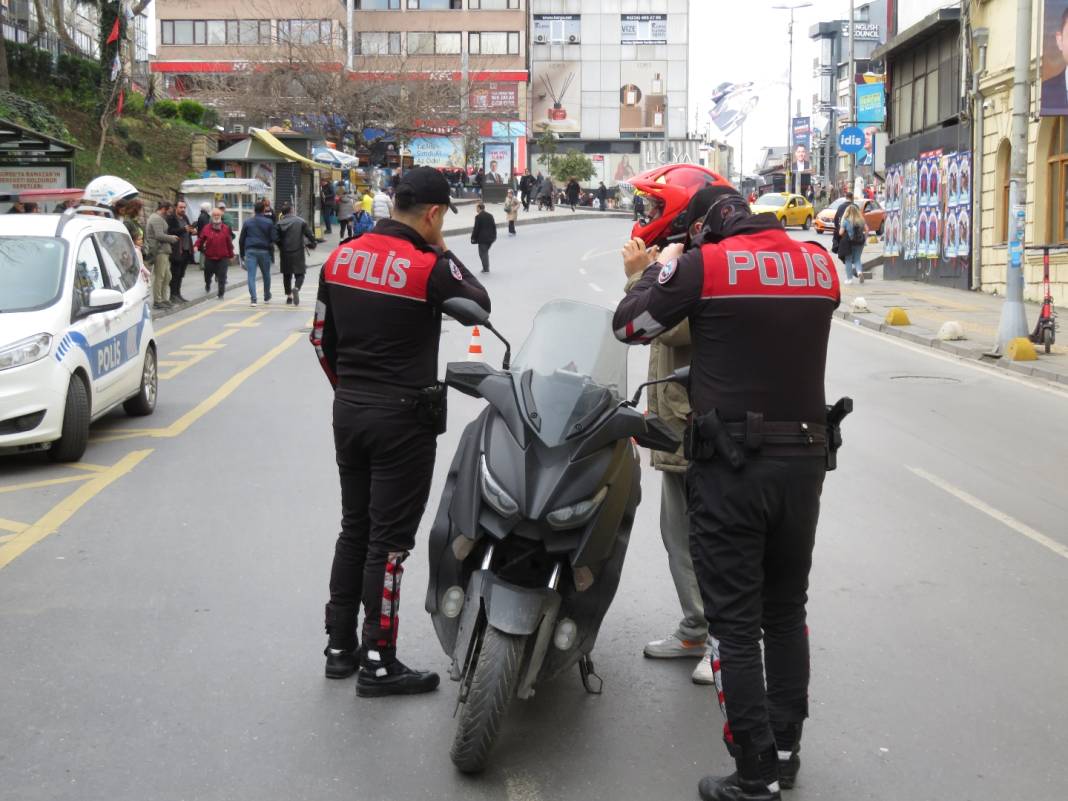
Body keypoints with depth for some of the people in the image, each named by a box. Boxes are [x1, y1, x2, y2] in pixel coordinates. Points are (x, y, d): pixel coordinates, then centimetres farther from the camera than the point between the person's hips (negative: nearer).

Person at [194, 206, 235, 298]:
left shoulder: (226, 228, 2)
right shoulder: (206, 228, 2)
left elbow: (229, 243, 6)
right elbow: (200, 239, -1)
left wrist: (231, 255, 8)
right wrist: (196, 246, -21)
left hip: (223, 257, -1)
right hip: (209, 257, 1)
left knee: (222, 277, -6)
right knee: (208, 274, 13)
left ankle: (221, 294, 1)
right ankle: (207, 287, 45)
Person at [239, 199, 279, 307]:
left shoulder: (247, 222, 4)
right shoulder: (269, 222, -2)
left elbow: (241, 240, 6)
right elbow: (274, 239, -7)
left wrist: (242, 254, 14)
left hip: (250, 251, 0)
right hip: (264, 252, 0)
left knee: (251, 276, -4)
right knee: (266, 275, 17)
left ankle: (253, 299, -16)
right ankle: (267, 297, 29)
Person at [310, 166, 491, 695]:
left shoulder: (341, 257, 3)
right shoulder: (430, 267, -16)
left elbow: (321, 337, 9)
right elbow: (480, 304, 0)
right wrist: (444, 253, 6)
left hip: (348, 410, 7)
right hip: (404, 418, -7)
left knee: (354, 528, 16)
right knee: (389, 538, -1)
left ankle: (339, 646, 23)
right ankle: (377, 662, 5)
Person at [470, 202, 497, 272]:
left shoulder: (478, 217, -13)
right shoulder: (490, 215, 7)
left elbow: (476, 228, -13)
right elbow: (494, 226, 9)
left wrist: (473, 238, -5)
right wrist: (494, 235, 16)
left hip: (482, 238, -7)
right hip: (490, 237, 7)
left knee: (483, 253, 3)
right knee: (485, 252, 19)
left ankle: (486, 268, 3)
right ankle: (486, 268, 20)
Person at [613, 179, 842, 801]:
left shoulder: (703, 264, -9)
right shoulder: (822, 265, 5)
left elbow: (630, 325, 1)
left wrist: (657, 268, 18)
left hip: (731, 465, -5)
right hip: (806, 460, 5)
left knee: (736, 623, 2)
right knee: (787, 612, 19)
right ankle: (786, 749, 29)